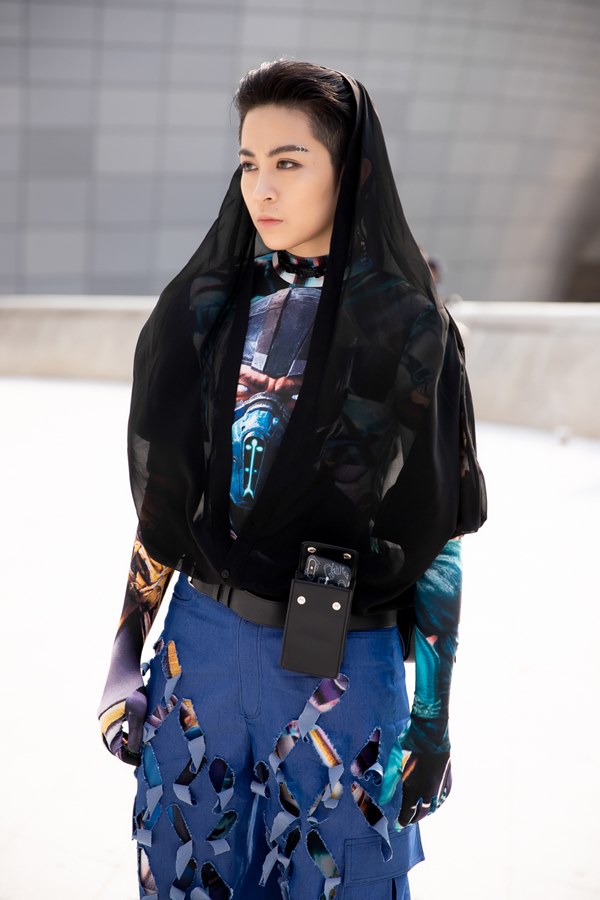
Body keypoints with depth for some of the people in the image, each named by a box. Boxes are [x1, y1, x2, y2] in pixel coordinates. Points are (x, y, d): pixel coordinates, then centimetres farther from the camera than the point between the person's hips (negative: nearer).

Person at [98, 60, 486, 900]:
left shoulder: (407, 325, -9)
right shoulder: (213, 306, 1)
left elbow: (432, 530, -6)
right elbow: (165, 491, 6)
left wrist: (433, 720, -6)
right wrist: (125, 657, 4)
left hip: (343, 667, -3)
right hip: (203, 641, 4)